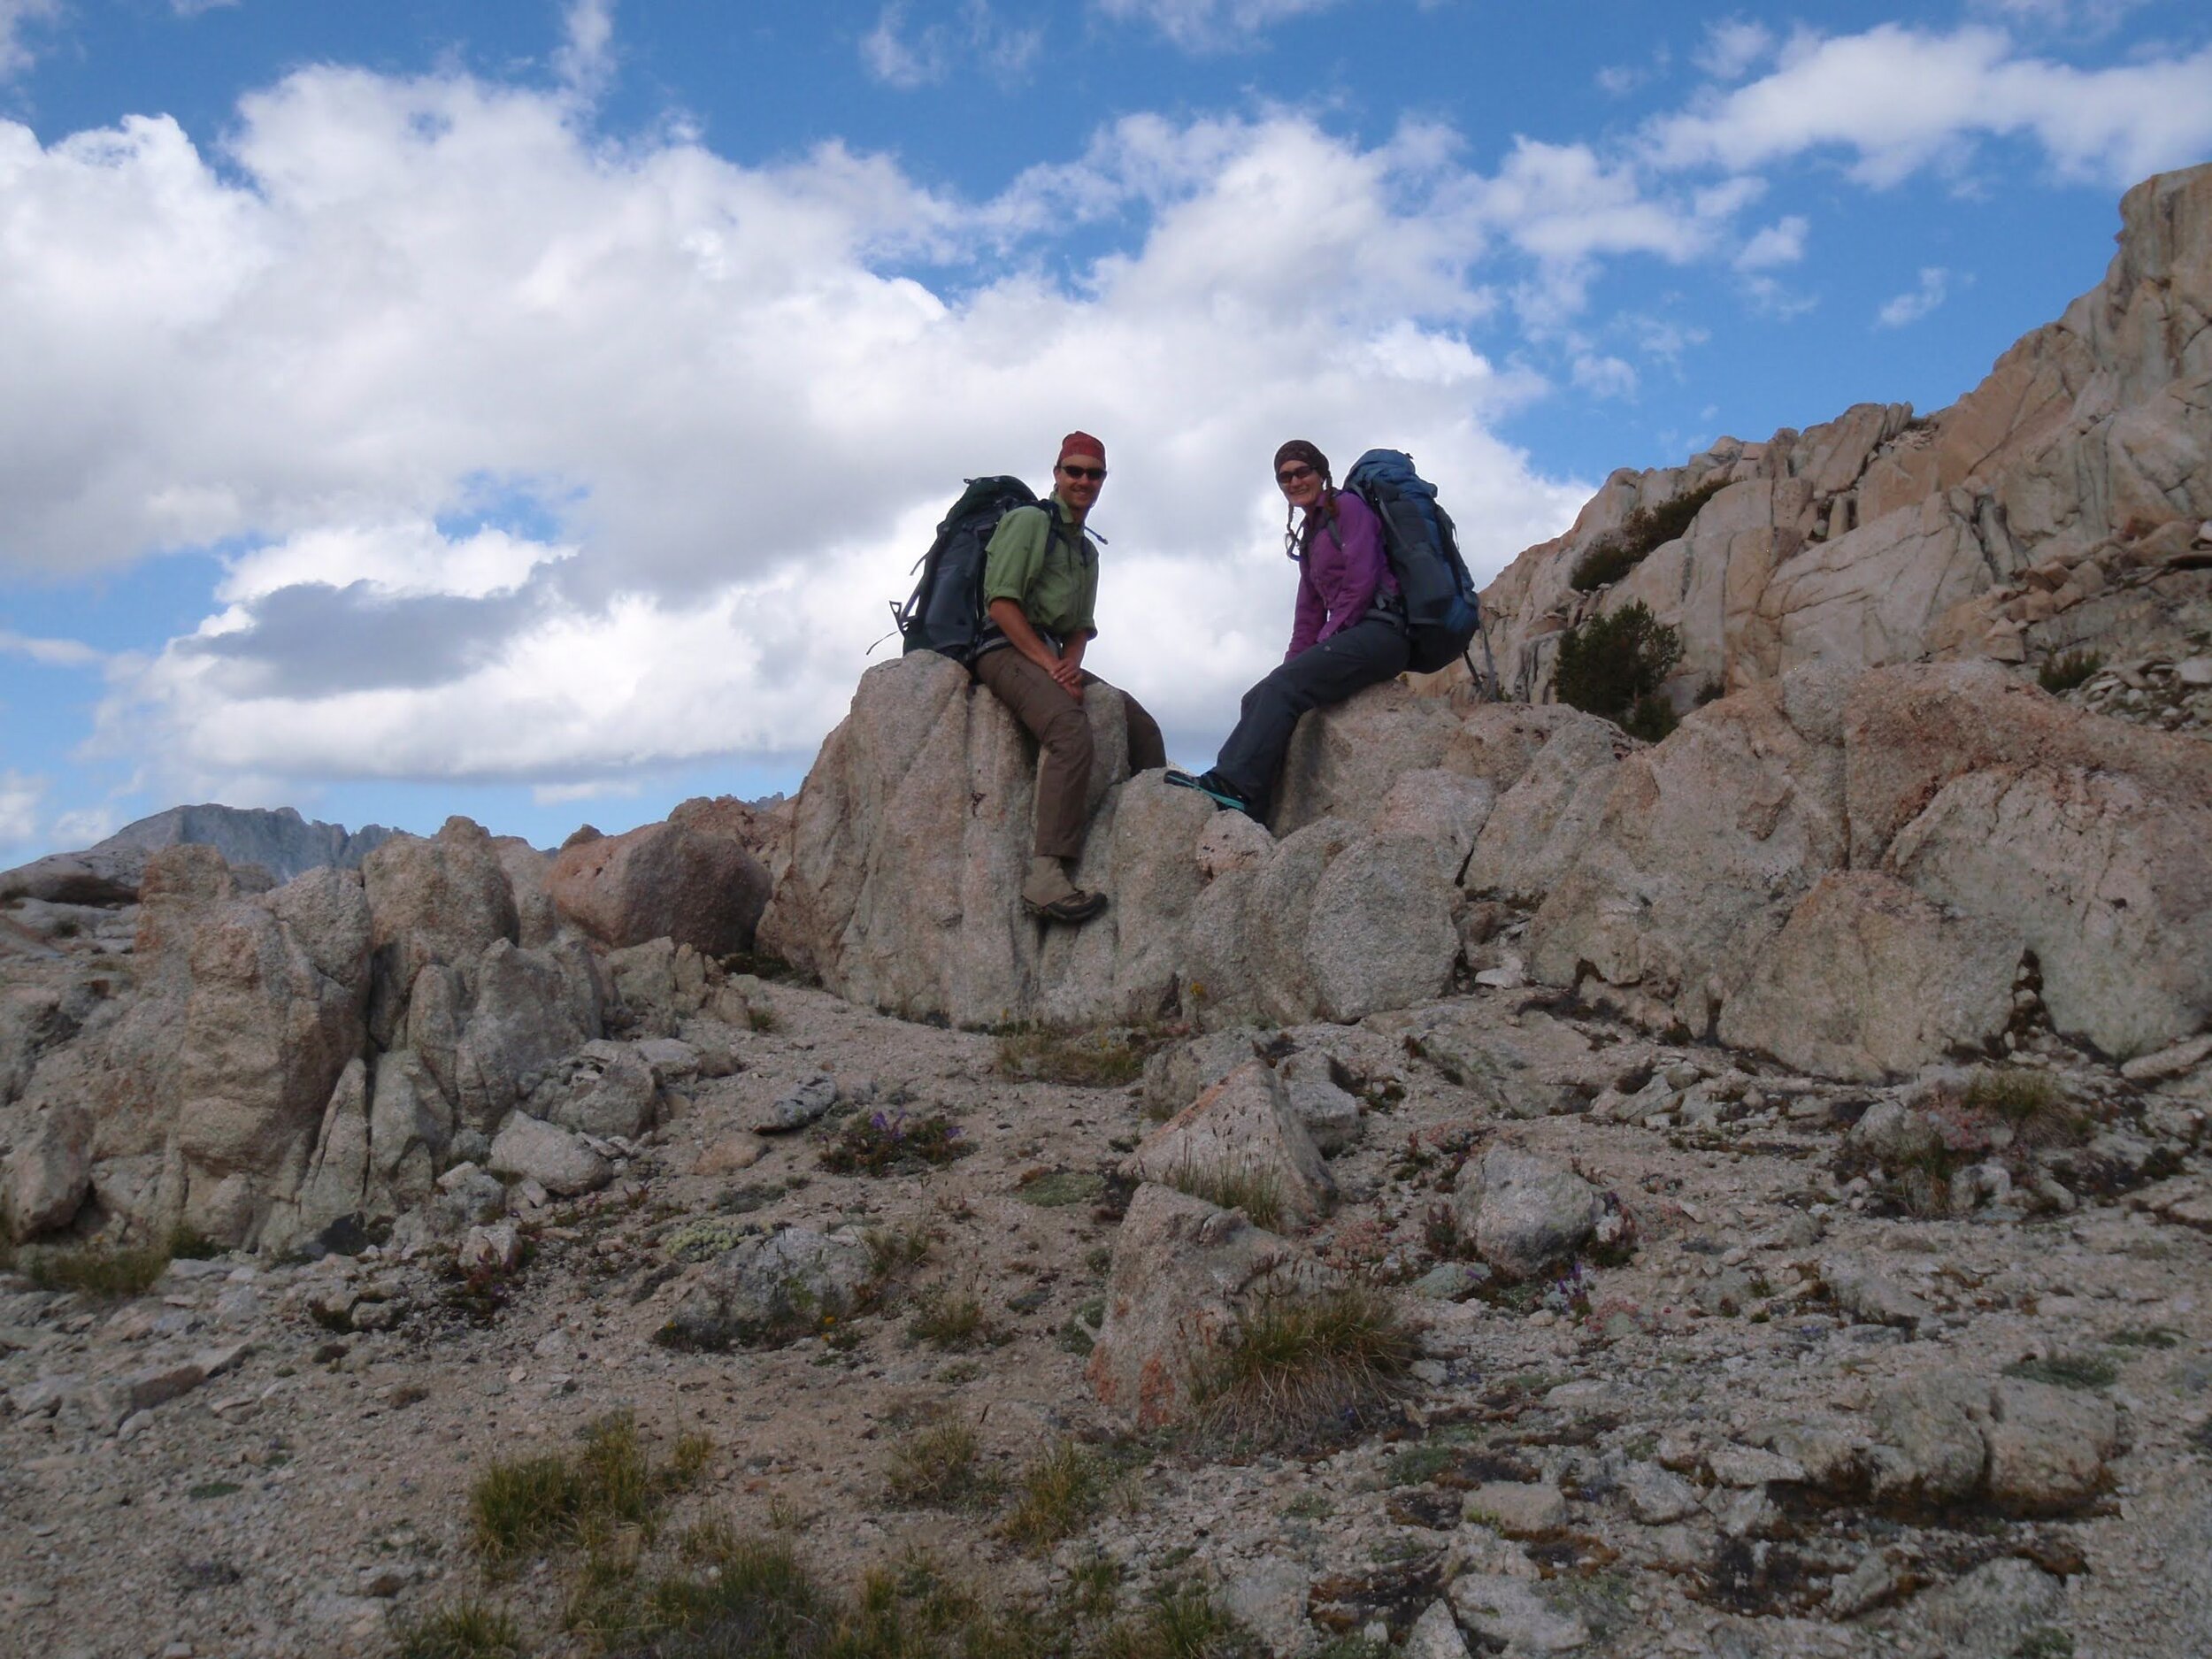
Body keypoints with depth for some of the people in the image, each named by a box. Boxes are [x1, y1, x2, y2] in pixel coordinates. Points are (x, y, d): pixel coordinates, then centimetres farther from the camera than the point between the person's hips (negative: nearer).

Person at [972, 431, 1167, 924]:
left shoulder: (1087, 551, 26)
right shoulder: (1029, 521, 0)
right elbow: (1000, 603, -10)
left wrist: (1071, 664, -2)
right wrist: (1049, 663, -16)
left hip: (1055, 658, 9)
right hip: (1007, 651, -9)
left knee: (1142, 726, -2)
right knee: (1072, 729, -33)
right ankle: (1046, 877, -43)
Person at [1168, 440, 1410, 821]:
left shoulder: (1347, 506, 0)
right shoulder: (1308, 535, 25)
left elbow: (1362, 583, -11)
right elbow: (1310, 611, 22)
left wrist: (1327, 643, -11)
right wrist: (1293, 664, 9)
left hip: (1380, 629, -9)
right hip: (1352, 639, 9)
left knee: (1281, 688, -24)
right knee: (1260, 699, -5)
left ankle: (1234, 785, -32)